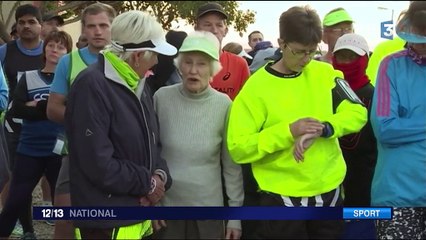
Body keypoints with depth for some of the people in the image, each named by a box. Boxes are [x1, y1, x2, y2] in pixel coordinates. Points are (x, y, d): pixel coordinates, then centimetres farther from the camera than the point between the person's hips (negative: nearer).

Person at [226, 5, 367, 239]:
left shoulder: (325, 73, 2)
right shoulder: (257, 86, -10)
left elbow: (357, 113, -3)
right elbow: (238, 148, -14)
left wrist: (322, 129, -20)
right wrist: (288, 131, -24)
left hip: (329, 191, 4)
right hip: (282, 197, -3)